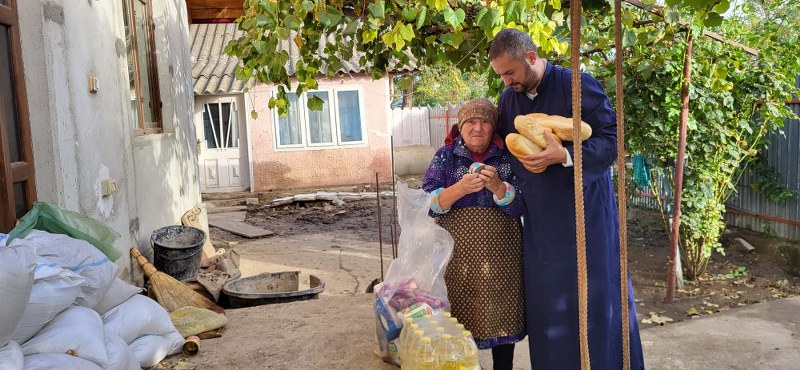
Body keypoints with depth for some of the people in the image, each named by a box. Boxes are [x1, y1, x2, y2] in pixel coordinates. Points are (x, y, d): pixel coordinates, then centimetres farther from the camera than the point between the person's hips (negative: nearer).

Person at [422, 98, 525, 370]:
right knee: (458, 318, 0)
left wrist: (497, 186, -21)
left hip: (500, 253, 1)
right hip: (457, 253, 0)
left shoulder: (506, 157, 4)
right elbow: (429, 203, -6)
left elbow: (520, 206, -3)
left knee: (501, 317, 3)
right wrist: (461, 188, -22)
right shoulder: (445, 157, 4)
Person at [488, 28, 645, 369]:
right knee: (546, 300, 7)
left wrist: (564, 155, -24)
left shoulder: (579, 86, -10)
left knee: (595, 297, 1)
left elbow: (612, 139, -11)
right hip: (540, 217, 5)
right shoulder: (508, 99, 7)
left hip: (586, 210, -4)